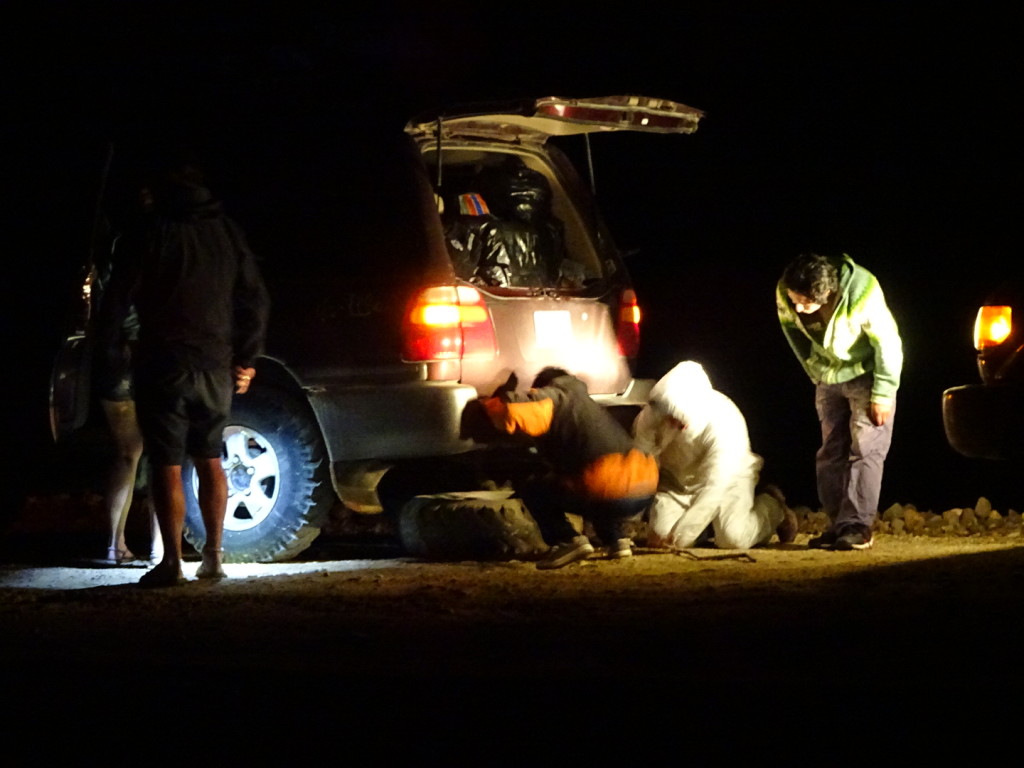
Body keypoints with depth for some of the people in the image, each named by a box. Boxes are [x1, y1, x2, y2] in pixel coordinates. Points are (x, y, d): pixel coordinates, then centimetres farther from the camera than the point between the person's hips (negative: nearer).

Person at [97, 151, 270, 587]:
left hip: (165, 365, -5)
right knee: (209, 458, 16)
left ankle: (171, 562, -6)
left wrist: (104, 338, 10)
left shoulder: (151, 232, -6)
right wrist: (246, 358, 16)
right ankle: (213, 555, 16)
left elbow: (119, 296, -7)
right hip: (216, 365, 5)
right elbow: (255, 300, 11)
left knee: (167, 465, -3)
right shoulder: (226, 232, 10)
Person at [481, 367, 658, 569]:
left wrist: (495, 401, 12)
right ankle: (617, 538, 20)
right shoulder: (582, 401, 33)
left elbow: (512, 413, -9)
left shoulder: (553, 398, 8)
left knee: (533, 491, 13)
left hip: (611, 496, -8)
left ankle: (568, 541, -7)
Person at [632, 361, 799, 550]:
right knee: (659, 537, -16)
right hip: (676, 481, 3)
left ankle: (771, 507, 11)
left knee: (734, 538, -22)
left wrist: (679, 536, -37)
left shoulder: (725, 423, -36)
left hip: (727, 479, -3)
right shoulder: (654, 412, -26)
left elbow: (714, 487, -36)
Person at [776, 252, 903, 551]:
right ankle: (839, 526, 7)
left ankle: (857, 527, -14)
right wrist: (814, 370, 5)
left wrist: (883, 393, -18)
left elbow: (887, 343, -23)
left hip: (867, 373, -5)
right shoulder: (785, 293, -20)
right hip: (829, 377, 5)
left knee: (865, 449, -13)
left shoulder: (862, 293, -34)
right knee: (831, 452, 3)